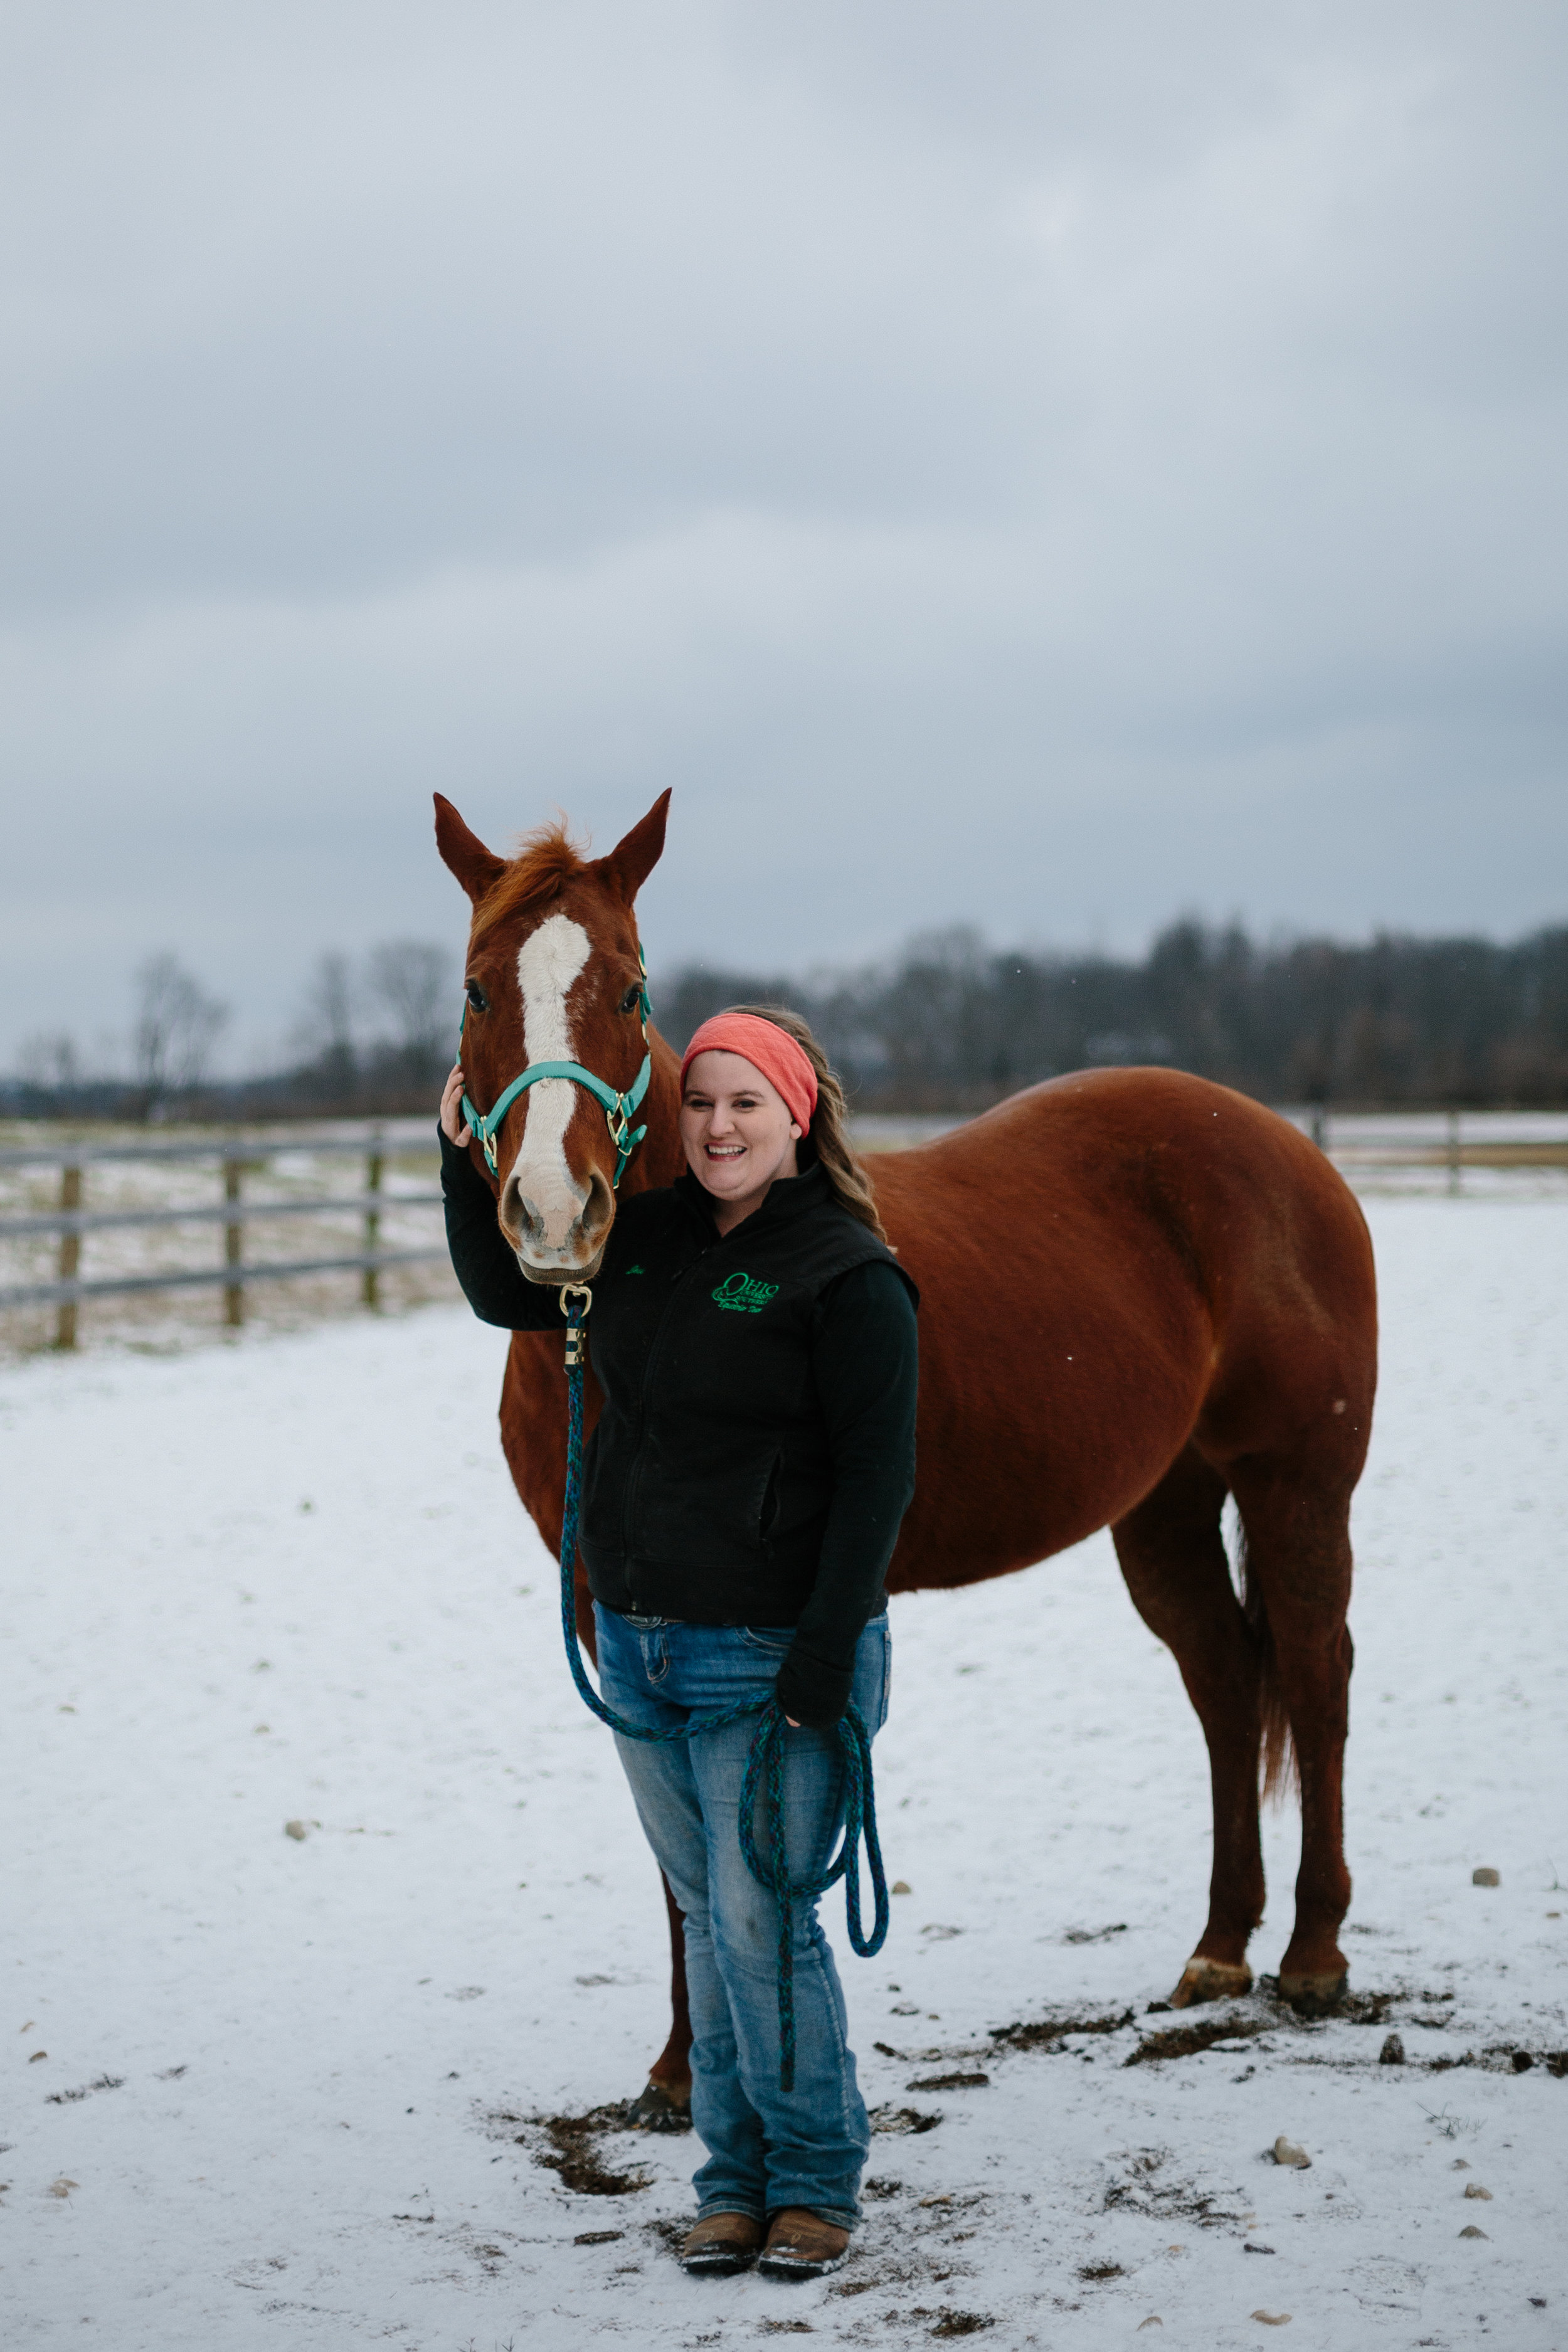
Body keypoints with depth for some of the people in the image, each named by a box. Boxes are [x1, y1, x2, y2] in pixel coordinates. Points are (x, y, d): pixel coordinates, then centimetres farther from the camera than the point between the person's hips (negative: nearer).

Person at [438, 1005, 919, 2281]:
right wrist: (467, 1161, 6)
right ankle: (736, 2179, 24)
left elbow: (877, 1477, -14)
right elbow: (506, 1293, 22)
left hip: (770, 1652, -7)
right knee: (707, 1916, 14)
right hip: (639, 1644, 7)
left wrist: (825, 1657, -19)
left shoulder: (849, 1275, -12)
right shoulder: (649, 1242, 7)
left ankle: (816, 2178, 14)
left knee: (760, 1920, -5)